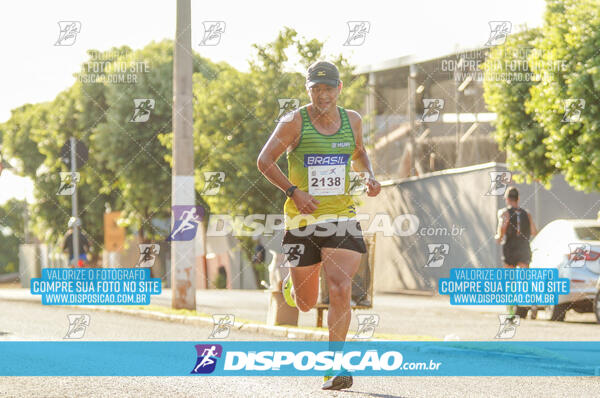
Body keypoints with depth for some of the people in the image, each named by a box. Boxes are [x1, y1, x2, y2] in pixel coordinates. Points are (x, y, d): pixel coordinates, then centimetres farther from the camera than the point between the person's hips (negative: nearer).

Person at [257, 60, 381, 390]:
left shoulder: (352, 120, 5)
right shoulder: (294, 123, -6)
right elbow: (264, 161, -3)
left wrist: (369, 178, 4)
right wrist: (294, 192, -15)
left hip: (342, 217, 2)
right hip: (303, 219, -2)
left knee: (340, 290, -16)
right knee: (305, 304, 7)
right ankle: (292, 285, 47)